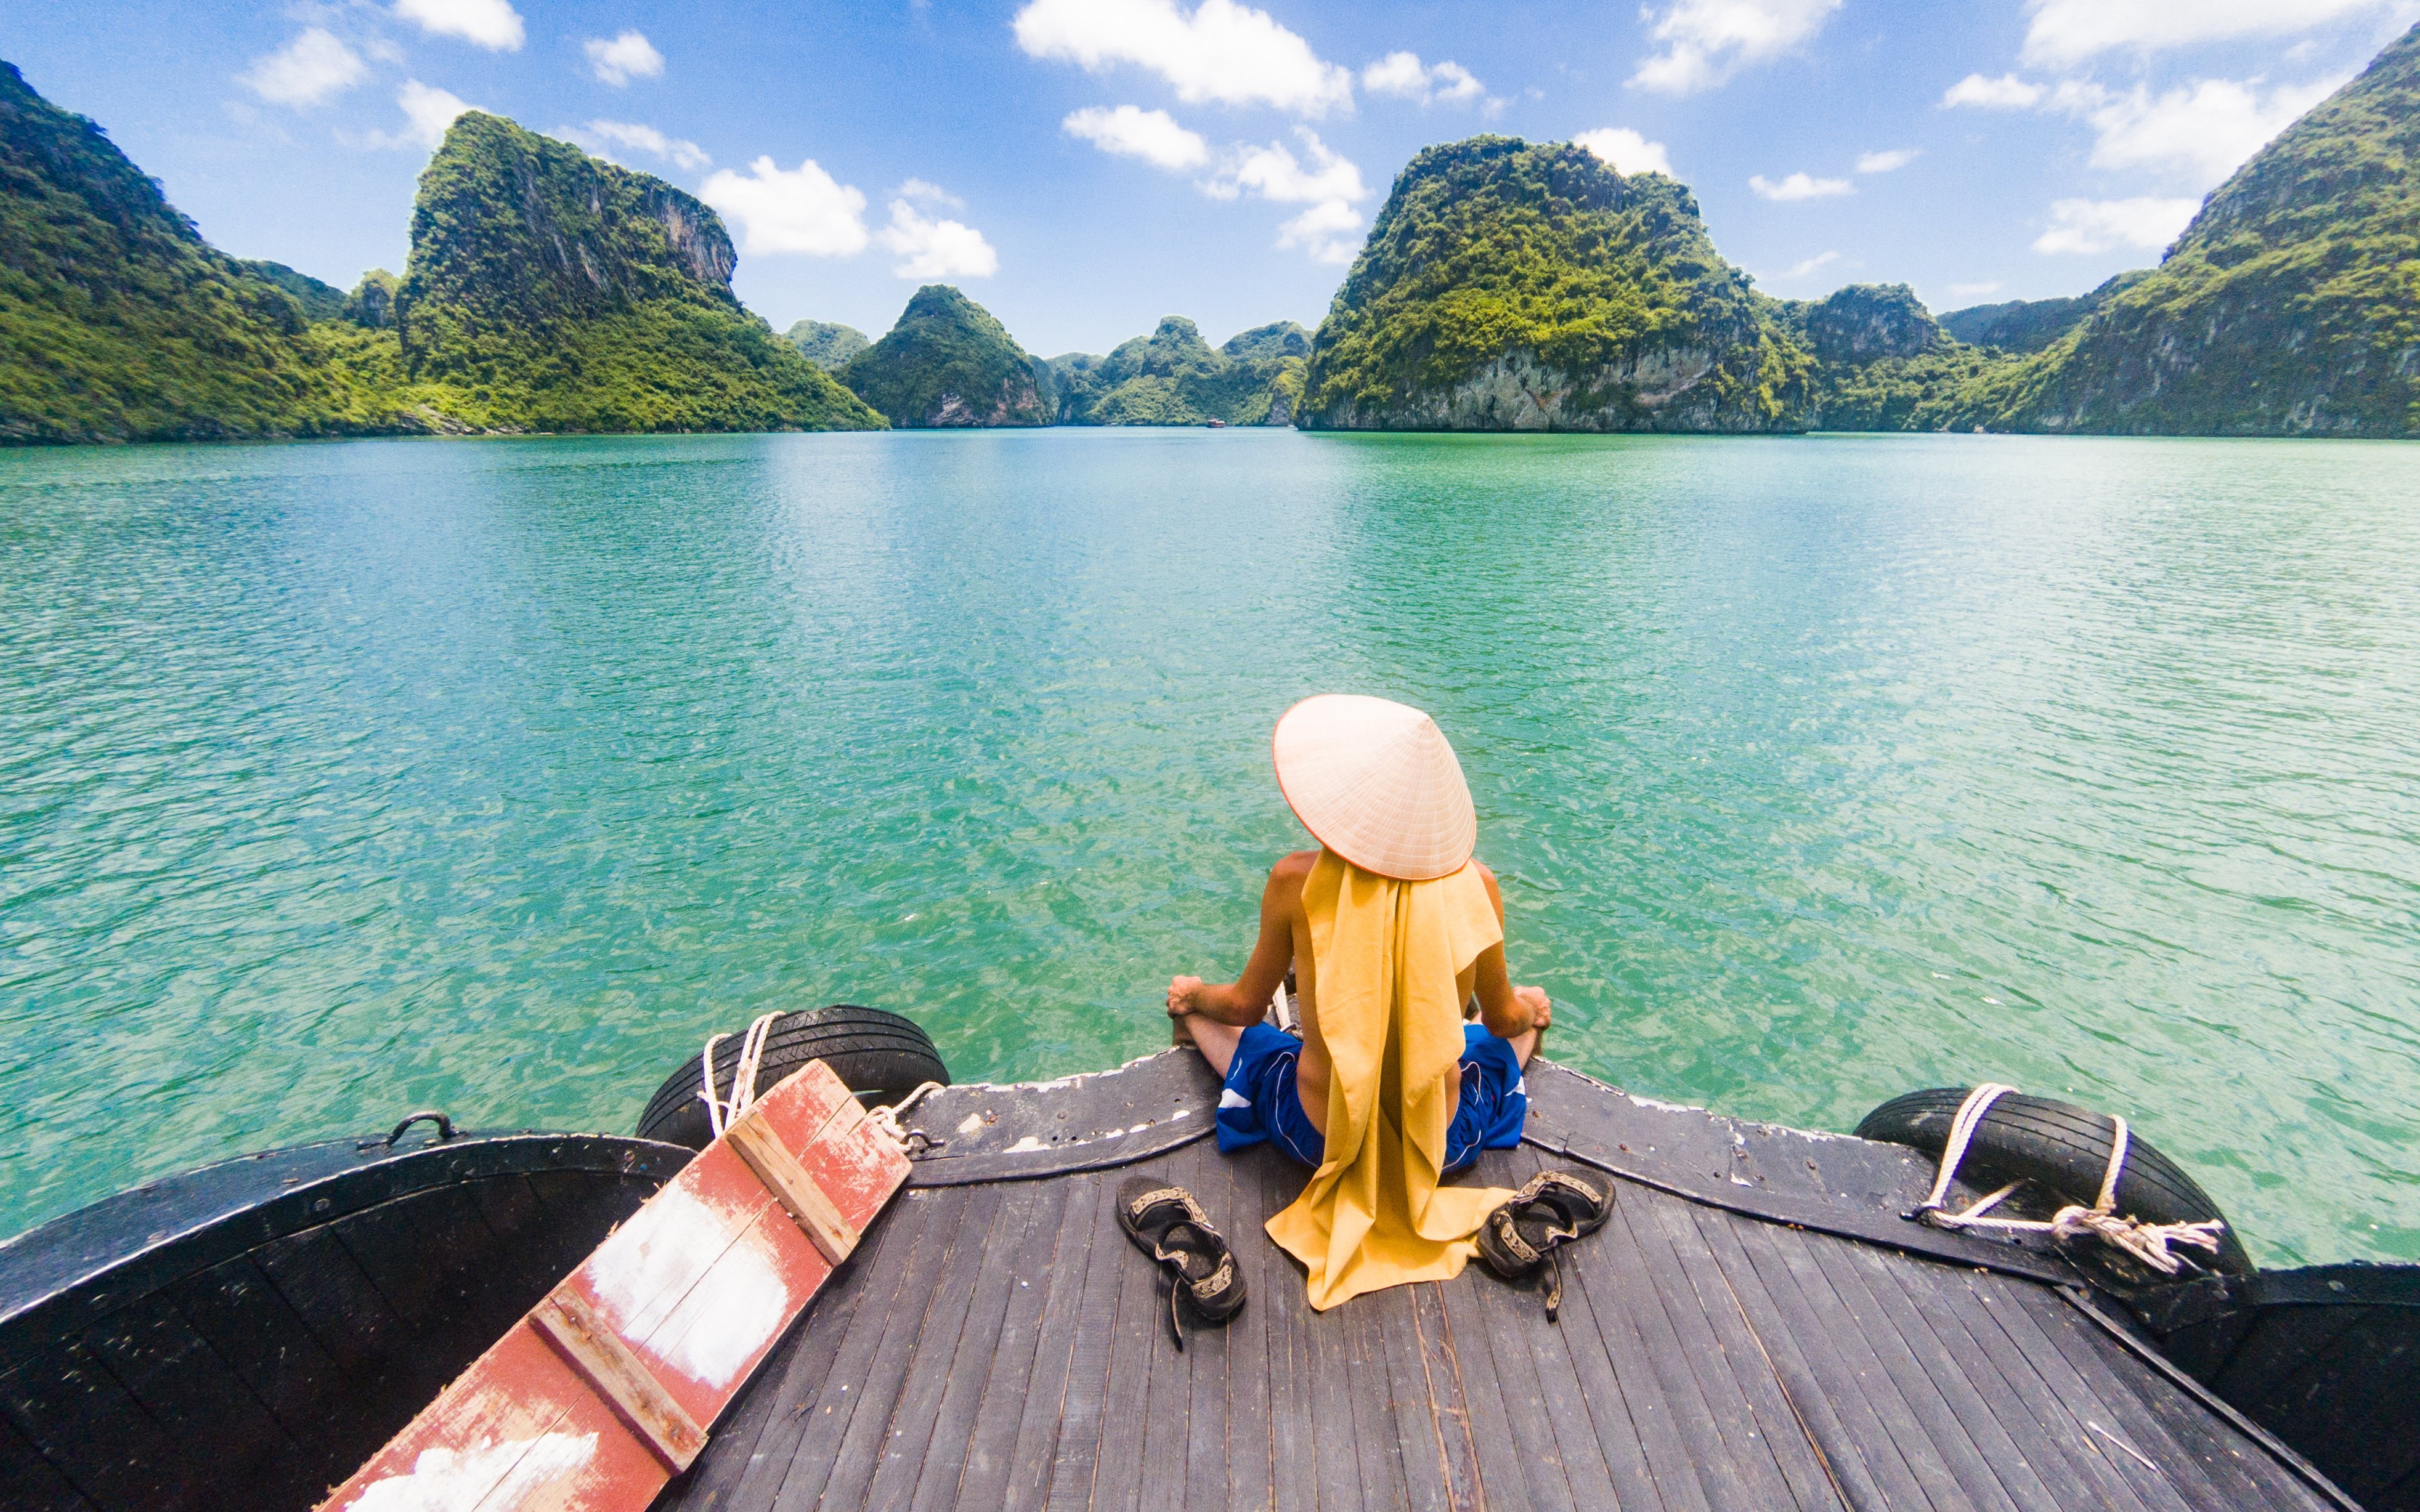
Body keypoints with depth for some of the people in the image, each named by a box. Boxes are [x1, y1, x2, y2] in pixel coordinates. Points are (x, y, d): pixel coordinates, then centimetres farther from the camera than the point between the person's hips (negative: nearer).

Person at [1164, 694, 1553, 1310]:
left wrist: (1193, 996, 19)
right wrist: (1530, 1010, 25)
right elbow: (1502, 1018, 0)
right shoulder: (1474, 885, -18)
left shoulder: (1295, 883, -21)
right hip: (1446, 1141, 1)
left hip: (1315, 1136, -1)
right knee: (1521, 1024, 33)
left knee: (1196, 1011, 25)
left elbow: (1244, 1006, -5)